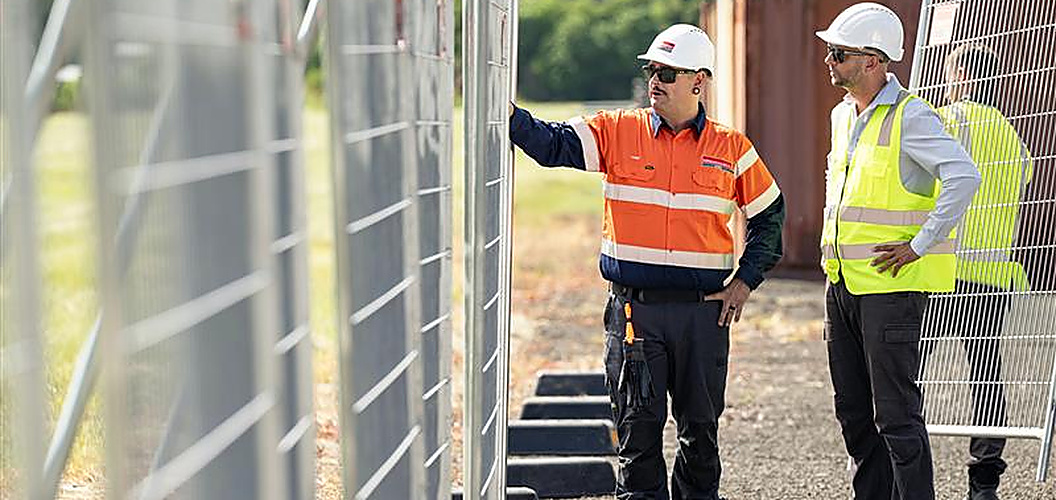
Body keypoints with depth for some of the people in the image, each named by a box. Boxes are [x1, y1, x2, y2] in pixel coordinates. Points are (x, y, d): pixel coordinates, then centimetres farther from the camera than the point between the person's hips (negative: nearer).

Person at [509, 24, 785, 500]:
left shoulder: (731, 148, 4)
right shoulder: (617, 131, 2)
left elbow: (769, 214, 14)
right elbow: (552, 144, -9)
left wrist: (746, 281, 5)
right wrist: (506, 111, -27)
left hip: (703, 310, 1)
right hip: (634, 306, -1)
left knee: (701, 426, 11)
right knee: (638, 425, 1)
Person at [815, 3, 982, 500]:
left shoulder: (910, 116, -13)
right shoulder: (842, 116, 13)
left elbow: (964, 177, -25)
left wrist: (919, 244, -21)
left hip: (890, 285, -8)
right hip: (841, 284, 8)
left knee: (895, 412, -7)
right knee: (853, 410, 13)